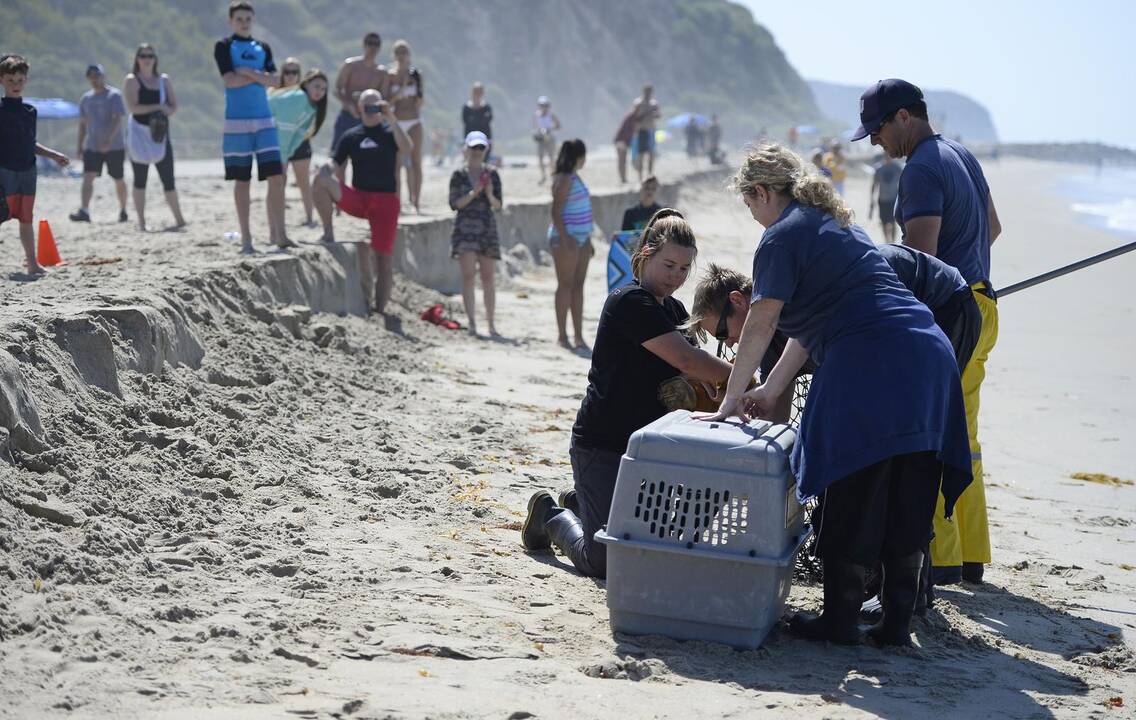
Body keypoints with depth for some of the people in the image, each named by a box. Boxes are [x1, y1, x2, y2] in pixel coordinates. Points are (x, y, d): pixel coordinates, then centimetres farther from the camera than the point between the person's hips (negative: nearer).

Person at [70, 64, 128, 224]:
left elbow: (117, 120, -17)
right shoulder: (85, 98, 10)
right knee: (88, 178, -14)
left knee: (118, 181, 9)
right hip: (92, 147, 4)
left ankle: (123, 210, 27)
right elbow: (82, 123, 17)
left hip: (114, 147, -4)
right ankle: (84, 211, -24)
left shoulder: (114, 95, -7)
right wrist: (80, 145, 11)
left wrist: (108, 140, -28)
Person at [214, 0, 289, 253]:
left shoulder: (263, 48, 14)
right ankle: (246, 238, 7)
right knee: (241, 180, 1)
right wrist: (259, 76, -3)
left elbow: (273, 81, 1)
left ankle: (277, 234, -1)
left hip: (264, 119, 4)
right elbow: (229, 80, -11)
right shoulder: (224, 47, 2)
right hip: (237, 121, -3)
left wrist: (248, 72, -11)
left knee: (276, 177, -6)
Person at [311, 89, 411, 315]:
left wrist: (391, 119, -21)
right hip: (357, 198, 2)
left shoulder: (389, 132, 4)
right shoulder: (351, 136, 11)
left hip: (385, 200, -2)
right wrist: (338, 197, -14)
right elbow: (337, 164, 6)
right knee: (320, 181, -24)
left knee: (384, 256, -6)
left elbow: (406, 148, -17)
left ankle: (380, 310, 1)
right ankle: (328, 234, -12)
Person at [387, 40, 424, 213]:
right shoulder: (389, 75, 2)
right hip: (396, 122, -1)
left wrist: (420, 96, -12)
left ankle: (416, 202, -3)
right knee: (396, 164, -3)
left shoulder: (416, 74, 6)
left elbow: (421, 102, 9)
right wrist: (401, 90, -16)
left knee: (415, 163, -4)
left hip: (414, 122, 1)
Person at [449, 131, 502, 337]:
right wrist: (473, 193, -16)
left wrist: (490, 195, -15)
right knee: (468, 276, -8)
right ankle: (472, 322, -6)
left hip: (487, 229, 2)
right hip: (465, 228, -1)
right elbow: (454, 204, -3)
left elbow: (498, 206, 5)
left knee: (487, 277, 2)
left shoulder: (492, 174, 7)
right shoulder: (459, 175, 3)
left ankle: (491, 323, 9)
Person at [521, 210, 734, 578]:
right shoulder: (631, 301, -17)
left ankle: (579, 503, 33)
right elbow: (686, 360, -25)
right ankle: (550, 515, 21)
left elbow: (689, 379, 10)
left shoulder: (673, 310, 12)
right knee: (604, 561, -8)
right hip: (603, 447, -9)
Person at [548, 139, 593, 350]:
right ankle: (562, 335, -1)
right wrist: (565, 238, -25)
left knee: (579, 285, 8)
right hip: (566, 237, -9)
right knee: (566, 285, -5)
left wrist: (588, 240, 22)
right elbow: (556, 211, -17)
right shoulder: (564, 179, -12)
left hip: (581, 237, 9)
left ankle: (578, 336, 10)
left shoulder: (575, 177, 16)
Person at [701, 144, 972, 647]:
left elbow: (760, 326, -3)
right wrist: (770, 391, 28)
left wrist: (731, 403, 4)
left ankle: (840, 620, 9)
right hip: (928, 357, 9)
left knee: (850, 502, 1)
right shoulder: (836, 222, 28)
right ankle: (897, 622, 15)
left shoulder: (783, 235, 1)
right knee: (906, 506, 10)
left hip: (871, 367, -9)